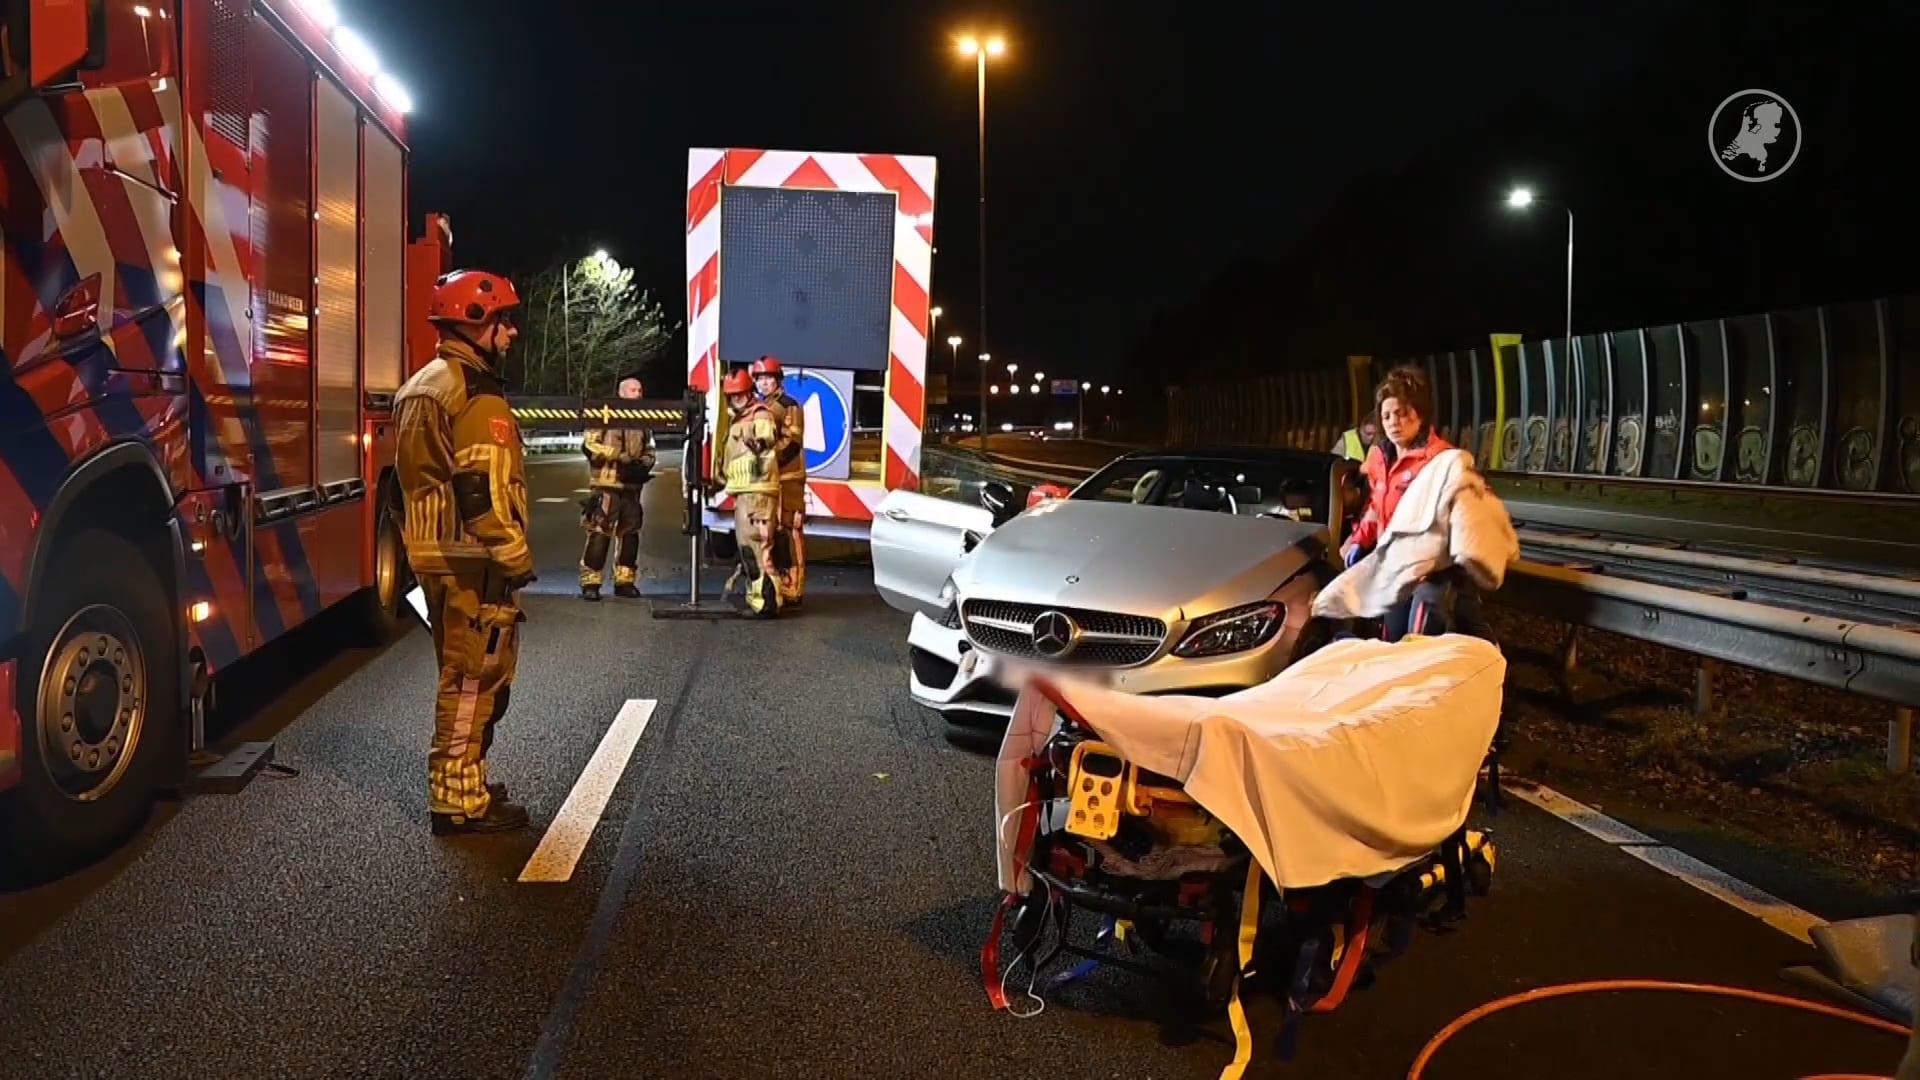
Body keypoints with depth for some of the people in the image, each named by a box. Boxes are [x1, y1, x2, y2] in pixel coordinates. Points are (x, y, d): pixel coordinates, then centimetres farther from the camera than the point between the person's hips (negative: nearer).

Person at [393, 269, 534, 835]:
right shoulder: (474, 392, -15)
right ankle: (459, 801, 1)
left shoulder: (431, 384, 18)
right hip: (471, 560, -11)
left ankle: (463, 784, 29)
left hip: (443, 555, 11)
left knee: (468, 675, 19)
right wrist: (515, 556, -18)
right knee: (475, 677, -5)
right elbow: (481, 488, -22)